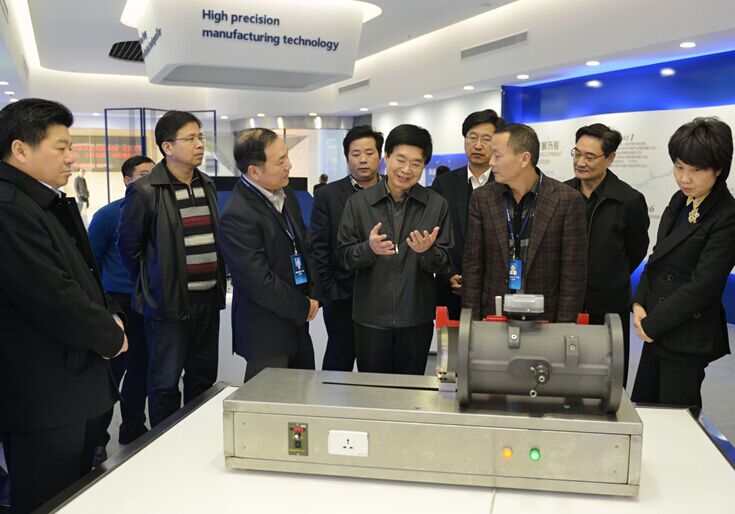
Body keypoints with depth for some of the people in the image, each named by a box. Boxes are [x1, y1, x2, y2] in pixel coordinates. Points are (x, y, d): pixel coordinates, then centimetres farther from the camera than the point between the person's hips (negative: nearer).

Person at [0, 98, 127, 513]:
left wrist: (111, 316, 2)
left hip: (79, 386, 10)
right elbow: (55, 300, -25)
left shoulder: (55, 205, 13)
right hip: (44, 397, -10)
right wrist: (111, 338, -10)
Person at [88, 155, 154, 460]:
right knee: (111, 371, -1)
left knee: (140, 370, 14)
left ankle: (133, 430, 29)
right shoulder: (108, 215, -5)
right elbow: (92, 260, -1)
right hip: (119, 305, -4)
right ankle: (97, 438, 12)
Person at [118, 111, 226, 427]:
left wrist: (217, 283, 13)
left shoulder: (207, 185, 10)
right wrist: (153, 285, 4)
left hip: (208, 300, 6)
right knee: (165, 384, 5)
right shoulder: (144, 191, -10)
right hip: (169, 303, -6)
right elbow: (129, 246, -2)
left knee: (203, 379, 15)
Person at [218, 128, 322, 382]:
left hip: (296, 323, 8)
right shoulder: (238, 216, -21)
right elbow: (259, 282, -22)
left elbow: (305, 247, 15)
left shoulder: (286, 195, 6)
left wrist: (314, 294, 3)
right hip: (265, 332, -8)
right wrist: (303, 307, -11)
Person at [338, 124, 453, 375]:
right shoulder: (358, 202, -1)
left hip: (417, 319, 0)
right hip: (370, 317, 0)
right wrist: (369, 248, -21)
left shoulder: (437, 205, -1)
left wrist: (428, 251, -21)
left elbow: (444, 265, 1)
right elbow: (344, 257, -1)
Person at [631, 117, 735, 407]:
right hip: (658, 331, 7)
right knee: (640, 407, 14)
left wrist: (651, 325, -14)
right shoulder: (680, 201, 7)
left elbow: (703, 285, -19)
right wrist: (639, 303, -1)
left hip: (688, 337, -7)